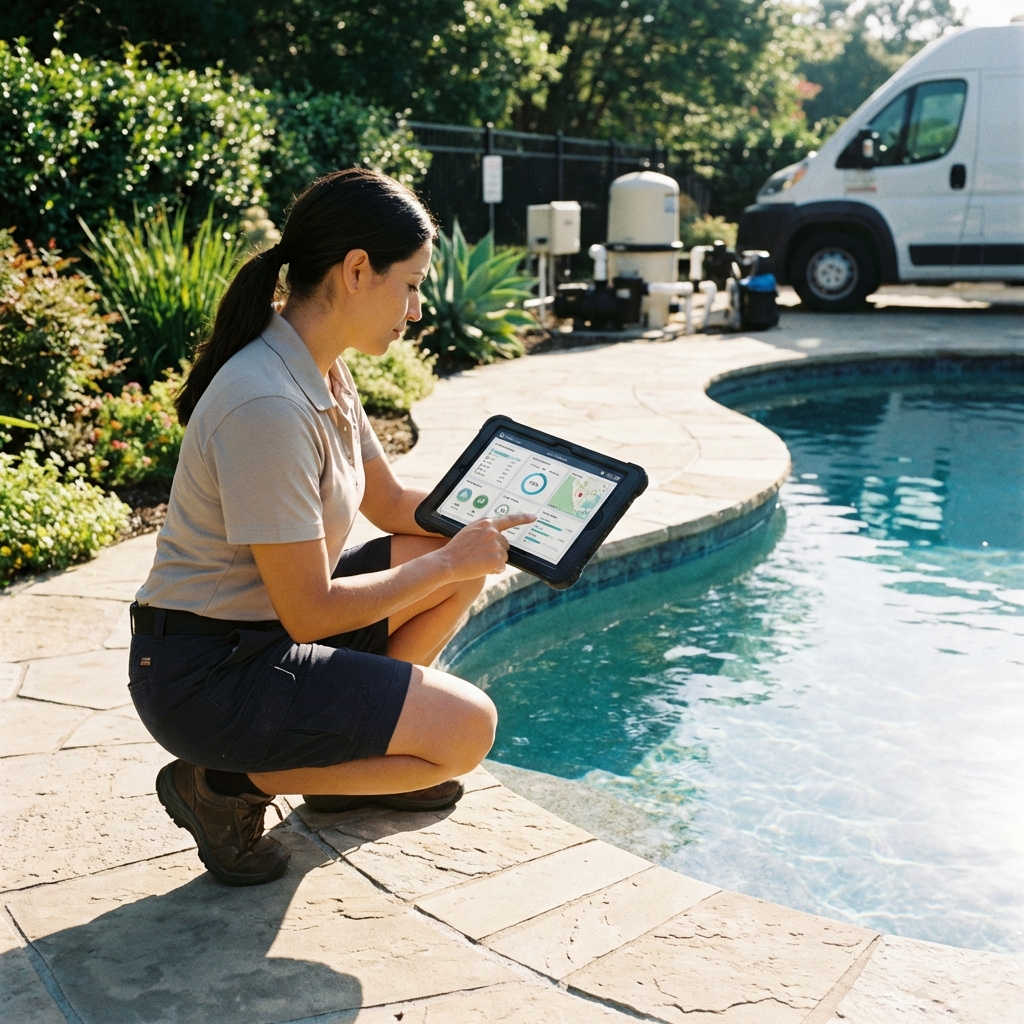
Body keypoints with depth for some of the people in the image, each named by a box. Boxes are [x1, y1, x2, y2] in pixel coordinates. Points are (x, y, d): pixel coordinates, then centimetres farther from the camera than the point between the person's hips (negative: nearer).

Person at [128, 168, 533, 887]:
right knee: (467, 728, -17)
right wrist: (450, 562, -14)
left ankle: (359, 751, 19)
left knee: (463, 564, 10)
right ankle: (227, 785, -4)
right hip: (204, 674, -9)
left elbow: (390, 501, 16)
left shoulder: (325, 374, 2)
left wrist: (487, 525, 1)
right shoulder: (267, 407, -28)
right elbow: (309, 612, -24)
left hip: (267, 630, 10)